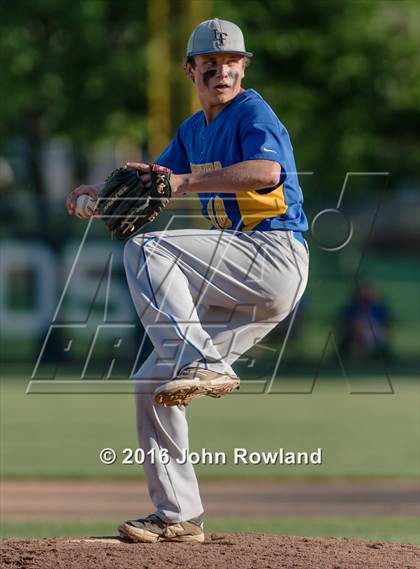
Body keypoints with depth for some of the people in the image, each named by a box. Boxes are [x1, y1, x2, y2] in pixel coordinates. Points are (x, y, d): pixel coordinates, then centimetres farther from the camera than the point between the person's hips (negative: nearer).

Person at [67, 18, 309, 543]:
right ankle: (177, 516, 8)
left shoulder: (252, 112, -5)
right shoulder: (194, 130, 20)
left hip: (276, 257, -8)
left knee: (147, 250, -24)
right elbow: (152, 184, 25)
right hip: (242, 288, 8)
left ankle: (202, 363, -32)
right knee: (152, 384, 4)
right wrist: (102, 193, 5)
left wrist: (186, 183, -31)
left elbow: (266, 171, -26)